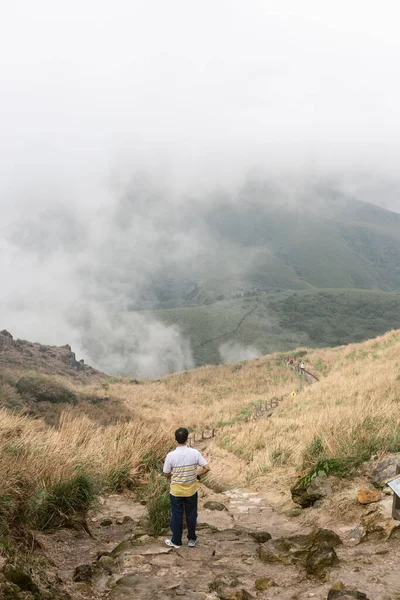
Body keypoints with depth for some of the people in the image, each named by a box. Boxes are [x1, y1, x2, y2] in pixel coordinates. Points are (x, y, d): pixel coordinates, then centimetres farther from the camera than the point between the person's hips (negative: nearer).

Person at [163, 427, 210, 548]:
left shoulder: (171, 455, -17)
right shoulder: (195, 453, -15)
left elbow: (166, 474, -6)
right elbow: (207, 468, -13)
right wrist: (197, 475, 5)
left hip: (176, 491, -1)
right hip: (191, 490, 1)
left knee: (176, 516, 14)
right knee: (191, 515, 18)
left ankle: (176, 541, 25)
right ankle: (192, 539, 30)